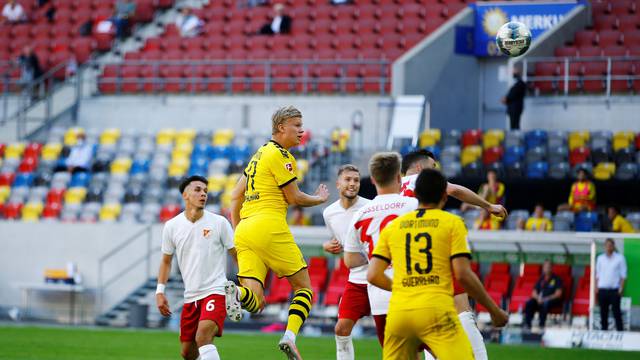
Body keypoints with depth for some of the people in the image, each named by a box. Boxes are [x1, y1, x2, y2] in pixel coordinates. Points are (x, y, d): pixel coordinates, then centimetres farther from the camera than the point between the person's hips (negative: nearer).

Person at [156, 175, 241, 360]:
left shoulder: (219, 222, -3)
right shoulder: (172, 226, 4)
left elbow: (237, 255, 3)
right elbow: (166, 261, 16)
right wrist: (160, 291, 7)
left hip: (215, 291, -4)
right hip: (190, 296, 4)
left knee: (203, 337, -28)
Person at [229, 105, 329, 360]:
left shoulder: (259, 154, 23)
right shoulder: (280, 155, -4)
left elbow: (235, 196, 26)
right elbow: (293, 198, -3)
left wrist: (237, 230, 28)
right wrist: (319, 199, 16)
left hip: (245, 231, 7)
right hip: (270, 227, -7)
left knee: (255, 302, -2)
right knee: (303, 288, 5)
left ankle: (234, 292, -33)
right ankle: (289, 337, -14)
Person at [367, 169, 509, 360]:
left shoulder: (392, 227, 15)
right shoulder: (452, 223, 5)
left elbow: (373, 275, 11)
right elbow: (463, 274, -3)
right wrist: (494, 310, 6)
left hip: (398, 312, 4)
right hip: (436, 310, -4)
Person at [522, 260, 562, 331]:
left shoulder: (556, 279, 1)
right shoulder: (541, 279, 15)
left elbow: (558, 294, -9)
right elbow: (534, 292, 13)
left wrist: (545, 299, -19)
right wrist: (538, 298, -11)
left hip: (552, 299, -4)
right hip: (540, 299, 5)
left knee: (545, 304, -39)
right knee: (529, 303, -25)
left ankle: (542, 325, -38)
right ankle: (527, 324, -28)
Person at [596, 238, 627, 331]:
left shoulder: (620, 258, 1)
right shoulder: (600, 258, 11)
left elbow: (623, 275, 0)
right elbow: (597, 274, 14)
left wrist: (621, 288, -8)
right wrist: (596, 288, 6)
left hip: (614, 290, -3)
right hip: (602, 289, 3)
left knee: (616, 312, -4)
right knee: (603, 313, 6)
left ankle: (620, 330, -2)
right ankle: (603, 330, 12)